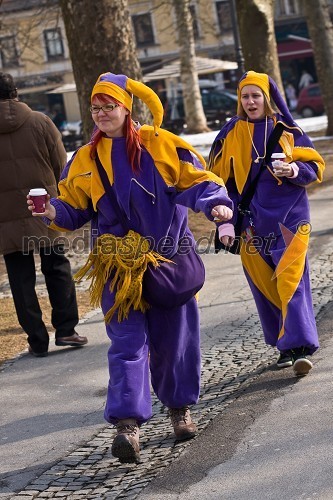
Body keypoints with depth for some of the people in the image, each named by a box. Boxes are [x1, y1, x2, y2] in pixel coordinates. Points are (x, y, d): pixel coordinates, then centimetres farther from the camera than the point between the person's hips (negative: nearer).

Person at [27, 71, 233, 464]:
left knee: (174, 336, 9)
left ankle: (179, 407, 30)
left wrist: (215, 203, -20)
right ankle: (127, 423, -15)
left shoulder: (160, 143, -2)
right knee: (127, 340, -8)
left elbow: (198, 180, -1)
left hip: (168, 257, 0)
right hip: (119, 264, 1)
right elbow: (74, 207, 9)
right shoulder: (85, 159, 6)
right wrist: (54, 212, -12)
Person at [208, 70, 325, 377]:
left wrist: (294, 170, -17)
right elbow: (221, 180, 7)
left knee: (291, 279, -14)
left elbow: (315, 166, 5)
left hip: (289, 214, -2)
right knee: (265, 285, 3)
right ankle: (285, 345, 15)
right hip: (253, 220, 2)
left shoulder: (287, 129, 4)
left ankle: (299, 346, -18)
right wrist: (226, 222, -1)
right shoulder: (232, 135, 6)